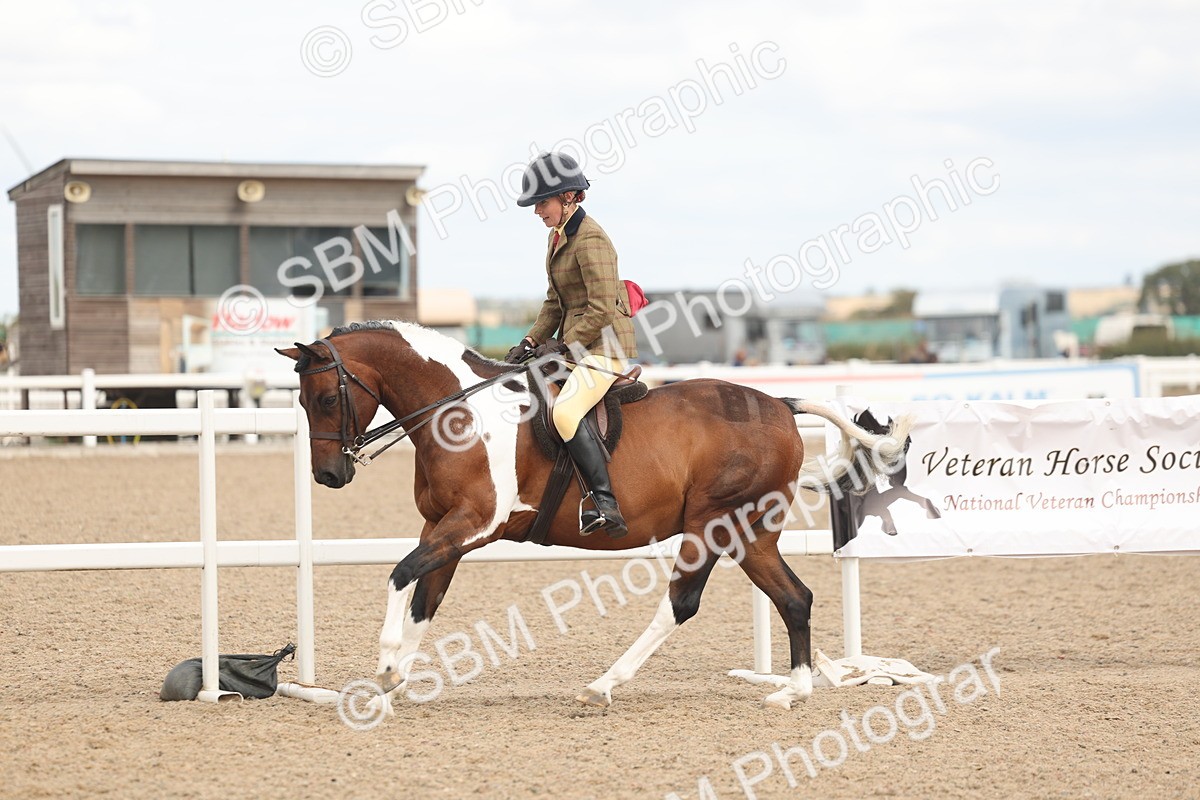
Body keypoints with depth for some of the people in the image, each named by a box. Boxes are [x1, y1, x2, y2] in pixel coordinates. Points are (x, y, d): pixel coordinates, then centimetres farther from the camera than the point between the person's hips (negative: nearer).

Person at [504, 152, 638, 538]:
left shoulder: (590, 240, -16)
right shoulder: (557, 237, 14)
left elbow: (602, 309, -21)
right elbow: (555, 302, 20)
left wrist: (564, 346, -17)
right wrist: (530, 342, 8)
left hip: (605, 345, -11)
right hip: (576, 343, 11)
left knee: (565, 411, -32)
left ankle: (606, 505, -37)